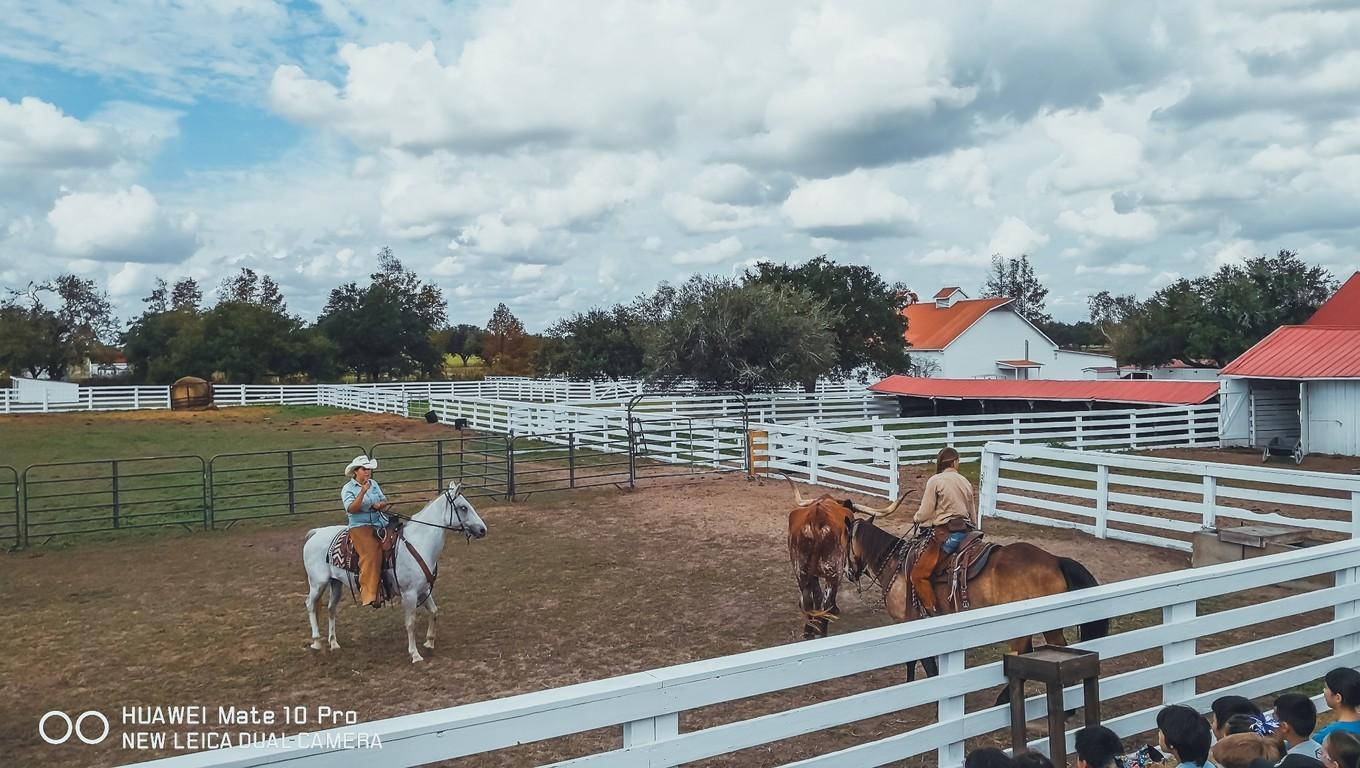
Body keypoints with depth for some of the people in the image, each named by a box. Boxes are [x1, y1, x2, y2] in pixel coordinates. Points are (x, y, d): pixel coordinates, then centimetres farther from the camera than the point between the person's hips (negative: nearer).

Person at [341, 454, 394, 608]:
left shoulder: (374, 484, 14)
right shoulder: (348, 489, -1)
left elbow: (385, 502, 16)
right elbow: (351, 509, -15)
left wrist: (380, 505, -7)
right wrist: (362, 492, -24)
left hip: (380, 524, 6)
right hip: (360, 526, -6)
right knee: (371, 554, -27)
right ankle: (369, 595, -27)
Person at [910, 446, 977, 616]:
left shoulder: (935, 481, -5)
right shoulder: (965, 482, 14)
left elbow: (925, 513, -8)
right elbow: (973, 514, 20)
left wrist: (916, 518, 14)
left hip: (945, 534, -8)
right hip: (965, 530, 8)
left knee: (918, 575, -7)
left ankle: (934, 613, -13)